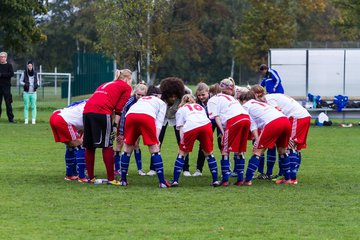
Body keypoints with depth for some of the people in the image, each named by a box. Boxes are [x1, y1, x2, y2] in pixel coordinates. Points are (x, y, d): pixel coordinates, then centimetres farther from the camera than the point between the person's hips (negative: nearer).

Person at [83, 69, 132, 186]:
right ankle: (111, 179, -3)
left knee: (89, 146, 12)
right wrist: (115, 125, 1)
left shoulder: (106, 84, 33)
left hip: (87, 110, 7)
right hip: (102, 111, -7)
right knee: (107, 146, -3)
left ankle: (90, 177, 19)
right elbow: (119, 109, 3)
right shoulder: (126, 87, 14)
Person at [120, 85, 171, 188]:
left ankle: (123, 180, 20)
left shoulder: (141, 99, 43)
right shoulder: (161, 103, 31)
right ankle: (162, 182, 1)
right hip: (147, 117, -3)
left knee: (127, 148, 17)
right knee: (154, 149, 6)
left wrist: (136, 138, 32)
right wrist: (156, 138, 5)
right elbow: (159, 122, 15)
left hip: (130, 115, 3)